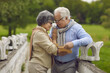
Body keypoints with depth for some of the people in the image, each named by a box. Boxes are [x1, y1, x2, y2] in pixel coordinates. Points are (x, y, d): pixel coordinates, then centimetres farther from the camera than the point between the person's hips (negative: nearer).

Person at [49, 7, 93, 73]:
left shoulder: (76, 28, -10)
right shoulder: (54, 28, 5)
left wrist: (73, 43, -36)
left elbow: (89, 40, -22)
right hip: (56, 64, 5)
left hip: (69, 65, -4)